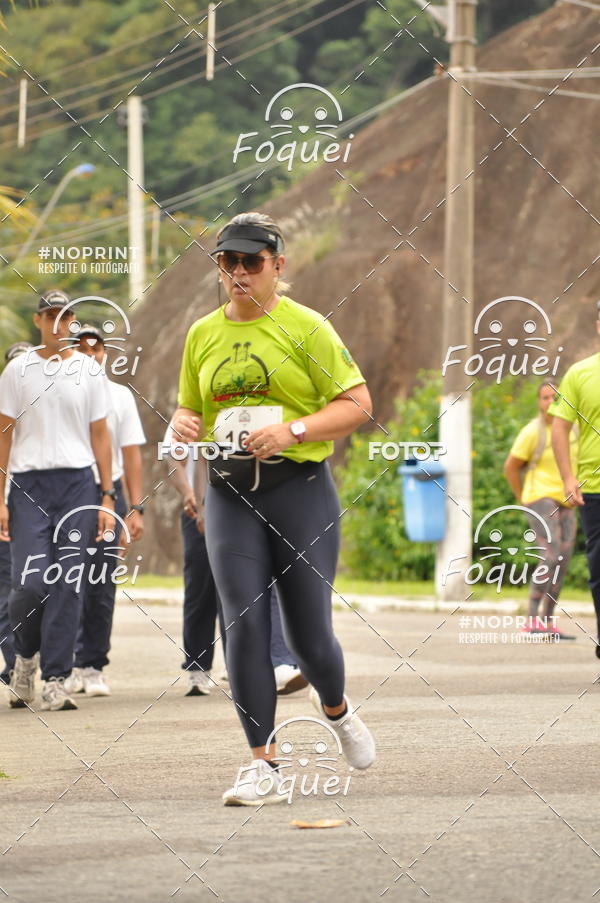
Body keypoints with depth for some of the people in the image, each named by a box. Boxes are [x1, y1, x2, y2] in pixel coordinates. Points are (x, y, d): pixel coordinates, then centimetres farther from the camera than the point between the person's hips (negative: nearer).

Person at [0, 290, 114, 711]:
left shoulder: (89, 372, 9)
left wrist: (107, 498, 5)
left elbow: (100, 436, 12)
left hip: (78, 485, 1)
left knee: (68, 586, -3)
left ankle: (55, 680, 1)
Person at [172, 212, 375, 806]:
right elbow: (189, 407, 23)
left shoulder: (305, 327, -2)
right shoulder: (203, 334, 12)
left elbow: (357, 404, -4)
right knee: (244, 625, -8)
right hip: (229, 493, 3)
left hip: (300, 486, -3)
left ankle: (335, 708, 33)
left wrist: (293, 429, -17)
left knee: (308, 633, -2)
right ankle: (263, 767, -5)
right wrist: (184, 424, -1)